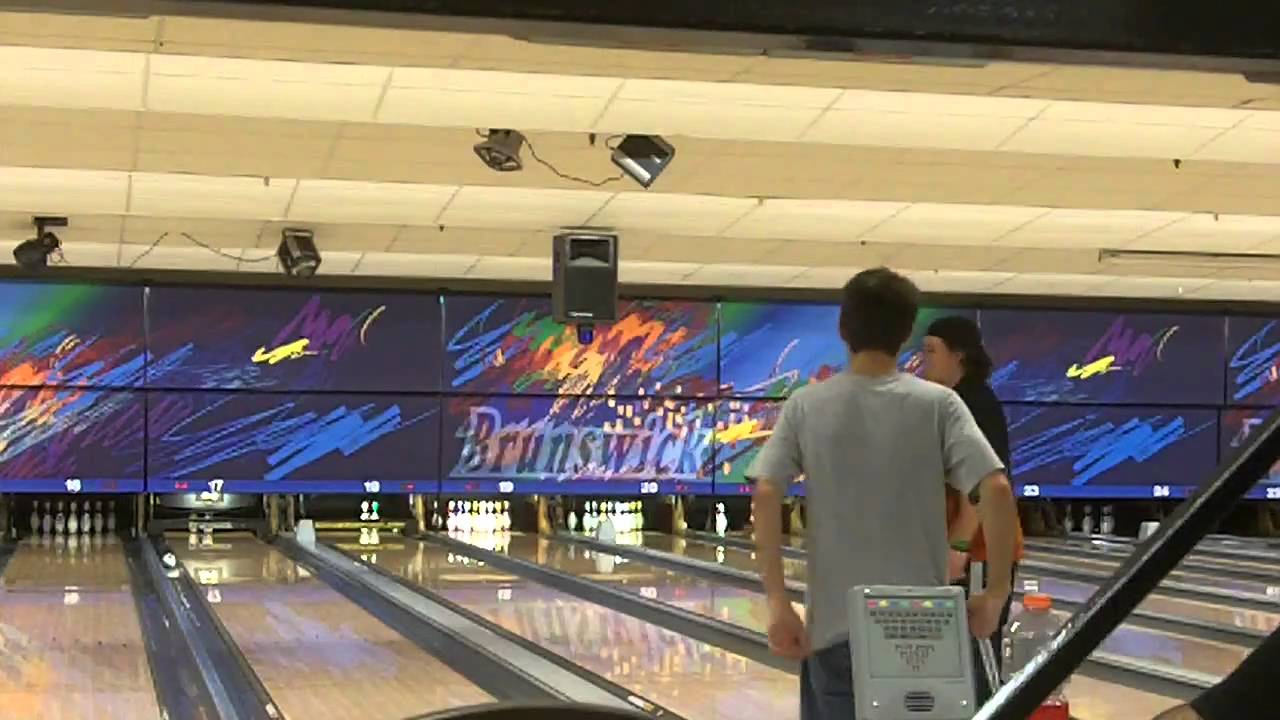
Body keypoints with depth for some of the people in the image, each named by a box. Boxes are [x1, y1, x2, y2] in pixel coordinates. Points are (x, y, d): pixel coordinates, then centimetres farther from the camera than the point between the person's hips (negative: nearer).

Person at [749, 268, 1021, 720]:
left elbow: (765, 495, -8)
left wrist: (777, 601, -7)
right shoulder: (937, 404, -1)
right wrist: (997, 590, -2)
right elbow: (996, 489, -10)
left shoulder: (806, 406, 1)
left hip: (836, 624, 0)